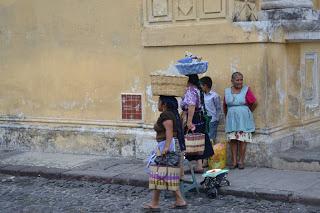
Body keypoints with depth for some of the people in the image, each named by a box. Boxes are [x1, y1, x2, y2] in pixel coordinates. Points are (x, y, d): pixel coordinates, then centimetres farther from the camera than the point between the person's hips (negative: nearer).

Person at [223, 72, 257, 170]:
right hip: (231, 120, 3)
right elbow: (224, 106, 17)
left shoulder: (246, 90, -5)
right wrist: (227, 116, 16)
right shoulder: (227, 91, 6)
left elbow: (254, 103, -3)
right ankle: (234, 161, 7)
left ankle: (241, 161, 7)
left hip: (243, 119, -3)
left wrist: (247, 112, 5)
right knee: (232, 140, 1)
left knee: (242, 140, -1)